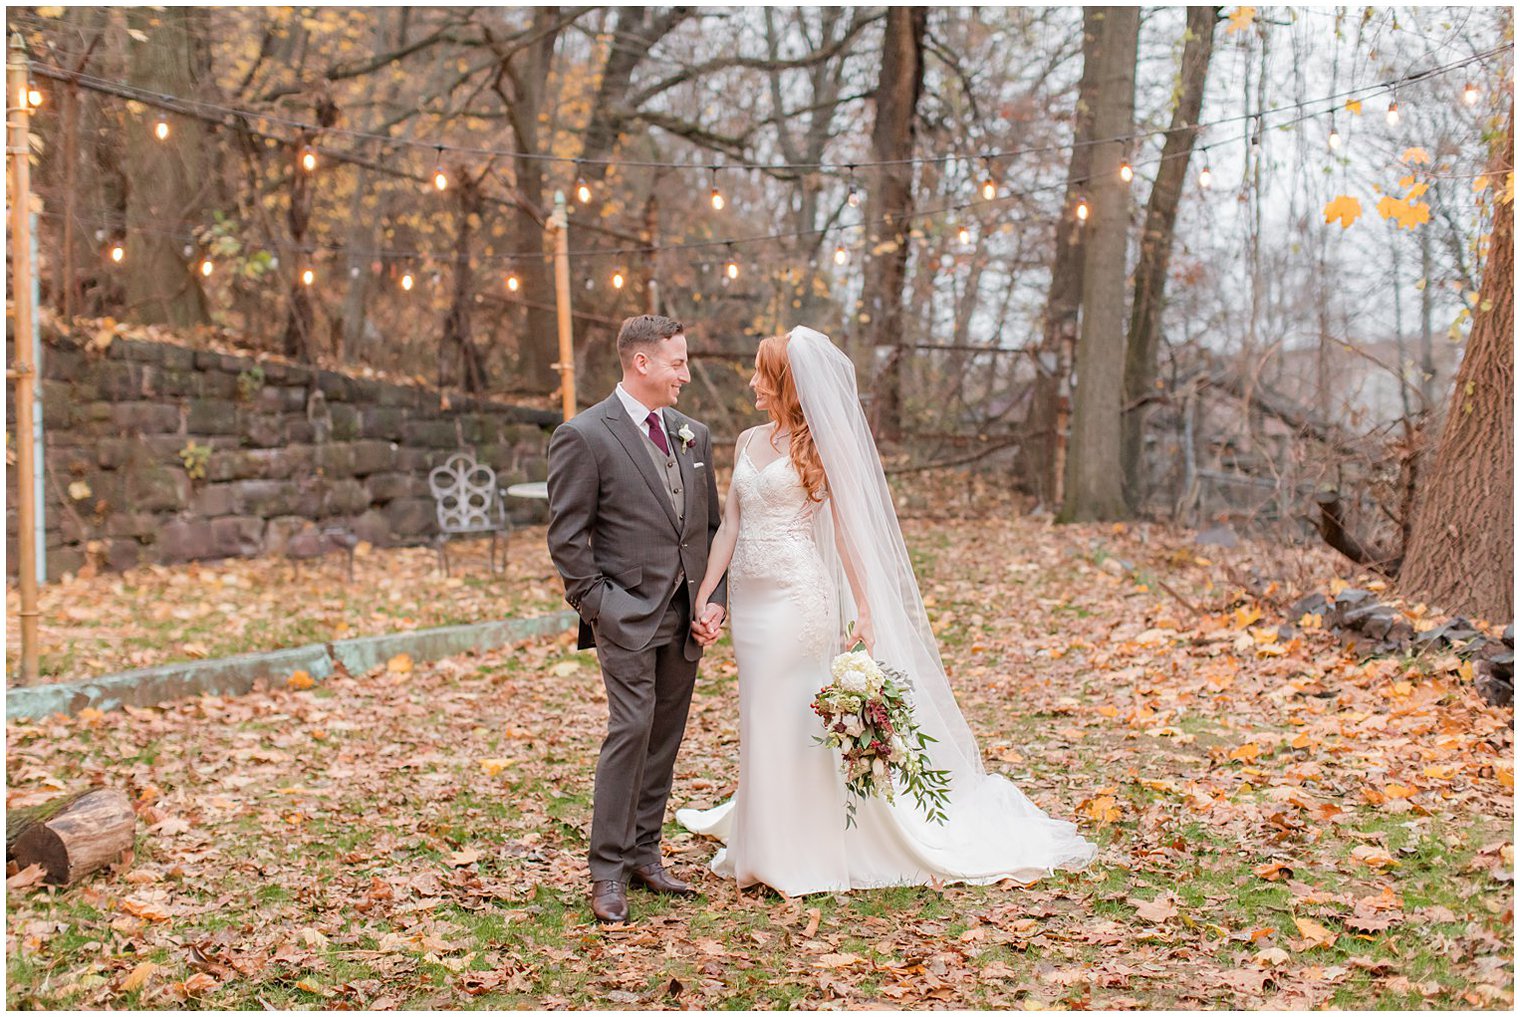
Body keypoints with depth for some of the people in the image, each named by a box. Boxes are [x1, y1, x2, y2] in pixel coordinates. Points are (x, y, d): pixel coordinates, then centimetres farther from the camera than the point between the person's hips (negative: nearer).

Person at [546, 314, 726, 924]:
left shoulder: (693, 435, 12)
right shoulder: (583, 436, -8)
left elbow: (712, 525, 15)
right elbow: (566, 537, -8)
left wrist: (715, 599, 5)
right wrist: (599, 607, -12)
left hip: (686, 618, 6)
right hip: (628, 616, -6)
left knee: (665, 738, 10)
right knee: (631, 731, -11)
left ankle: (644, 853, 21)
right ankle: (608, 873, -3)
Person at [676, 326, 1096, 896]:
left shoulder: (821, 444, -5)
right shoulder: (749, 442, 12)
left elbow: (847, 529, -7)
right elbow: (730, 525, 11)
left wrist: (863, 609, -11)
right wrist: (704, 595, 4)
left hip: (797, 597, -7)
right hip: (748, 596, 7)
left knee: (784, 720, -5)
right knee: (758, 719, 14)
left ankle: (793, 856, 7)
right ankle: (761, 844, 26)